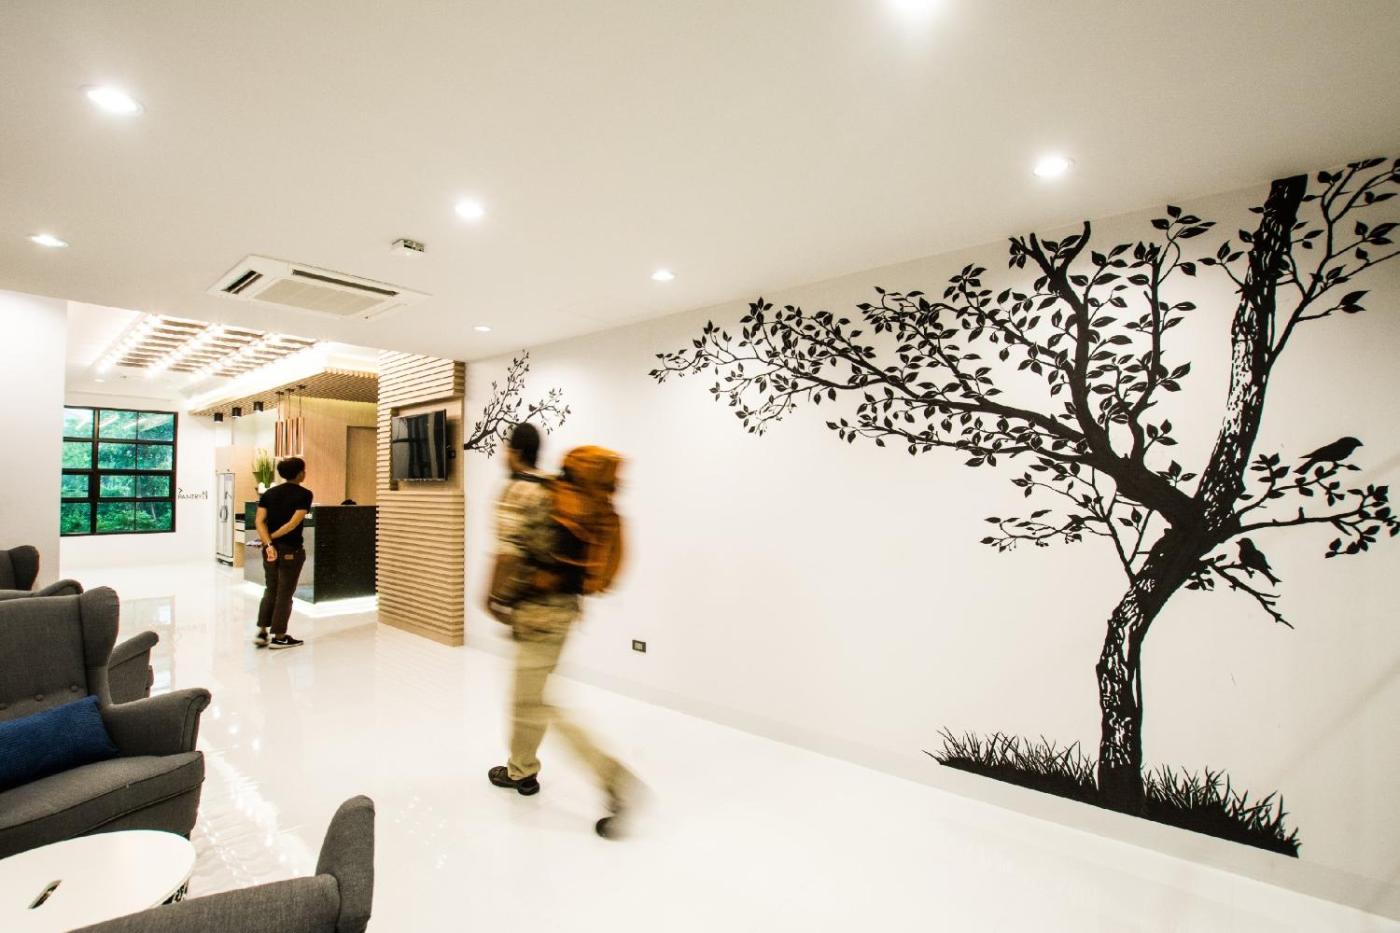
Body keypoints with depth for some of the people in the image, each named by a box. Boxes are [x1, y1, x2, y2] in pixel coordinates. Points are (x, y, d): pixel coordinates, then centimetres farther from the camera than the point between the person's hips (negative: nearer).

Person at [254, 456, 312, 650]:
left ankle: (261, 633, 17)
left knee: (270, 590, 19)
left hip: (270, 549, 6)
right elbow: (294, 523, -18)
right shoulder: (304, 494, -10)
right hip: (291, 550, -5)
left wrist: (268, 542, -14)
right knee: (285, 593, 5)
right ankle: (279, 637, 12)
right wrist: (273, 537, -7)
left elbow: (260, 521, -6)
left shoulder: (269, 493, 6)